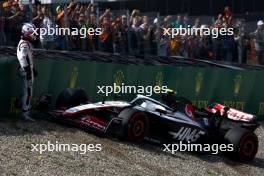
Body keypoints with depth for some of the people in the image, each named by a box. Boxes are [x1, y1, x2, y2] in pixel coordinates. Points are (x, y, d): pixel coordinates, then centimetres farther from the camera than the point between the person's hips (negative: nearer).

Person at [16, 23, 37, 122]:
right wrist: (28, 72, -25)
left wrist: (32, 70, 28)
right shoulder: (24, 44, -17)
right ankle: (25, 114, -7)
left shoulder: (27, 43, 17)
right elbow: (23, 59, -24)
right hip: (26, 72, -11)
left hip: (28, 70, 11)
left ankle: (27, 110, 28)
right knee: (27, 92, -9)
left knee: (28, 92, 18)